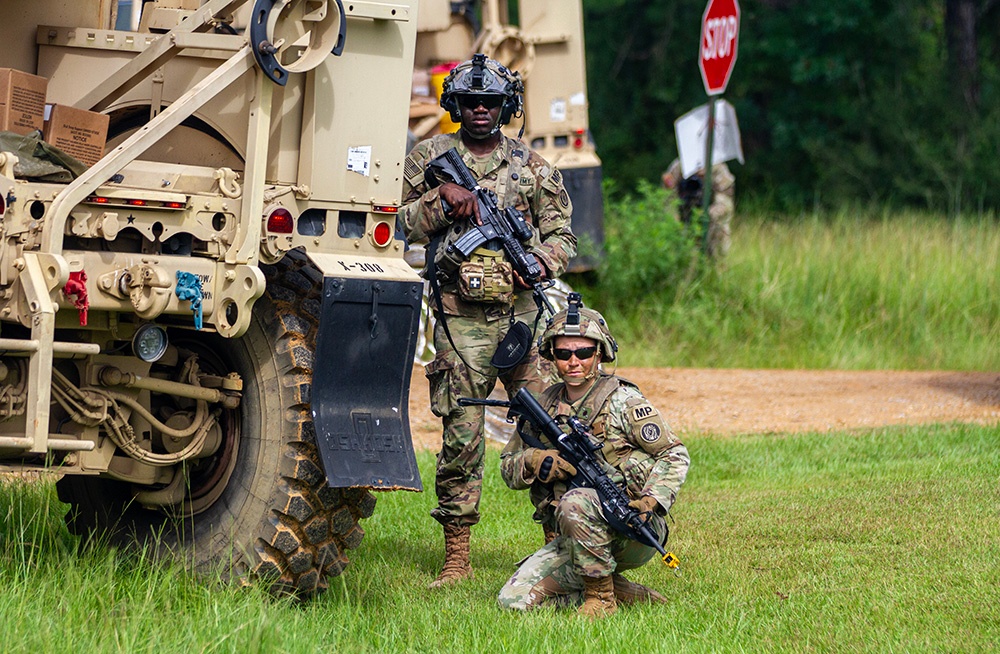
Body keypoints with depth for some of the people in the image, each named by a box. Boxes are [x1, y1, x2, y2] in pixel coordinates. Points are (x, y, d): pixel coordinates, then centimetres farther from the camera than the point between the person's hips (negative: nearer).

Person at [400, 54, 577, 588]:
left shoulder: (531, 167, 12)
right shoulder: (430, 159, 9)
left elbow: (561, 233, 13)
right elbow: (399, 224, 3)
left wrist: (541, 260, -7)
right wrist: (441, 198, -12)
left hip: (524, 310, 1)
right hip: (460, 318, -1)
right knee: (461, 437, -3)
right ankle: (456, 555, 3)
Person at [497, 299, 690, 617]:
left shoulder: (622, 401, -4)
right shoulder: (546, 406, 11)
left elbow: (675, 456, -3)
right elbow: (508, 466, 16)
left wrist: (651, 501, -20)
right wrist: (535, 462, -8)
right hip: (574, 539, 6)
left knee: (575, 503, -36)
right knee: (514, 600, -11)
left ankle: (601, 597, -17)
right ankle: (621, 593, 3)